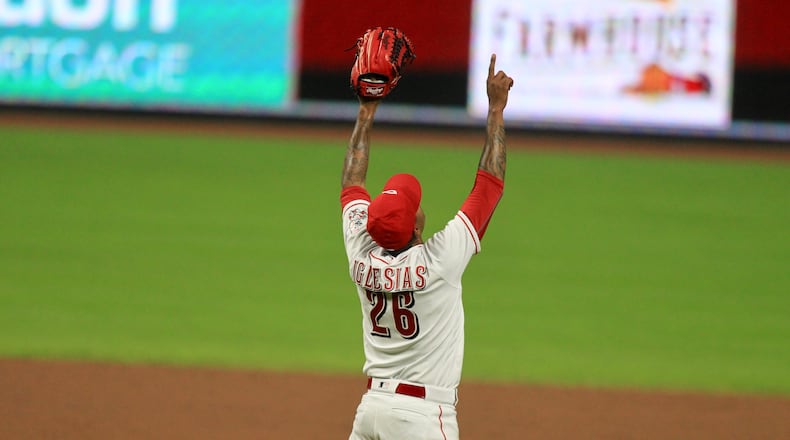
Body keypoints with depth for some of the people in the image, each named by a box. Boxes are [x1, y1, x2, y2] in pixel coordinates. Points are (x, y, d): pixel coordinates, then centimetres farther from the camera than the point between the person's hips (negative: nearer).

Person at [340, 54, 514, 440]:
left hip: (371, 404, 6)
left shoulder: (363, 257, 0)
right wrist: (497, 108, -1)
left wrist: (366, 113, 23)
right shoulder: (439, 260, -14)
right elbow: (490, 183, -7)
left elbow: (351, 184, 16)